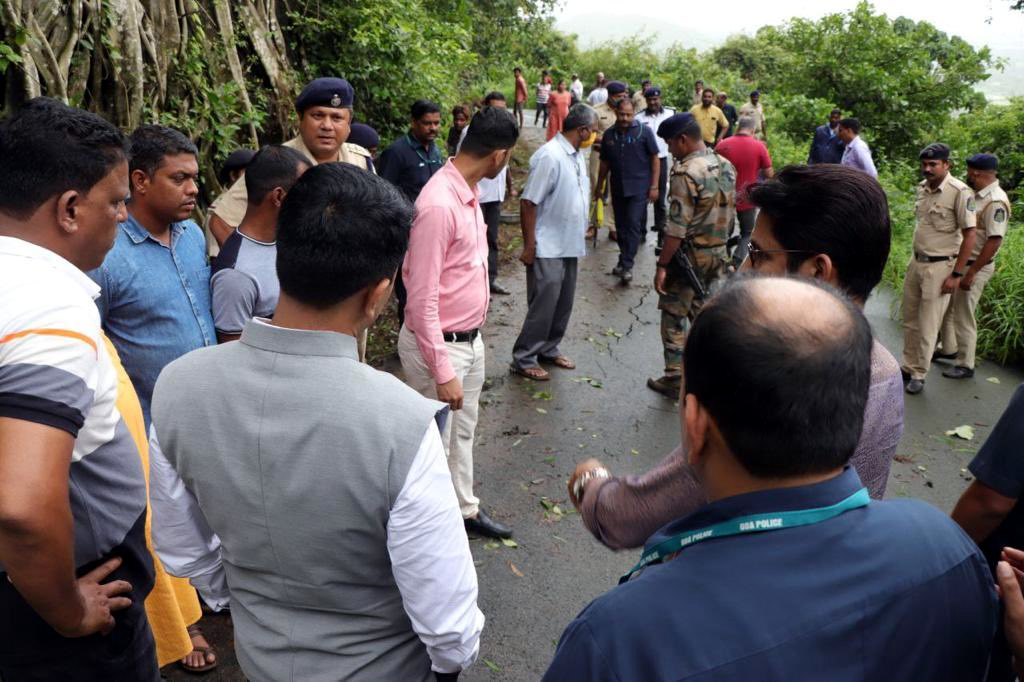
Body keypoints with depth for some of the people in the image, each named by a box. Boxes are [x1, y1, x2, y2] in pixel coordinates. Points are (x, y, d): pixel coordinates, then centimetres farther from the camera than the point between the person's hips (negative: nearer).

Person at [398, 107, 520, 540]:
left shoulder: (467, 193, 4)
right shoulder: (440, 205, -26)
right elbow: (422, 299, -25)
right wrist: (443, 373, -23)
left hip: (471, 339, 9)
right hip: (440, 344, -9)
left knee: (463, 433, 24)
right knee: (434, 442, 7)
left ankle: (465, 508, 42)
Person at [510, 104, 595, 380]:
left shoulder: (577, 156, 8)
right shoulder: (549, 156, -20)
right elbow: (528, 202, -20)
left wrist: (581, 230, 18)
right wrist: (529, 246, -19)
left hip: (570, 246, 9)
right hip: (548, 249, -9)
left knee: (563, 304, 16)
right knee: (543, 305, -2)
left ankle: (548, 349, 31)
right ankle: (523, 359, 11)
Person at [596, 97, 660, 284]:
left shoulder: (644, 131, -6)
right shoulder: (609, 134, 5)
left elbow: (655, 158, -4)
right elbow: (605, 163, 13)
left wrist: (654, 186, -8)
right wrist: (599, 187, 15)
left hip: (639, 187, -4)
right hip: (618, 188, 4)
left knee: (633, 225, -9)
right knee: (621, 226, 11)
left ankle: (627, 265, -7)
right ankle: (624, 259, 25)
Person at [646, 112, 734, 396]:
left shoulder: (686, 173, -21)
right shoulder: (726, 166, 5)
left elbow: (677, 227, -23)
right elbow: (730, 215, 12)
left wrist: (662, 265, -17)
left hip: (689, 255, -7)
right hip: (717, 255, 7)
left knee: (674, 318, 5)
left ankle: (675, 379, 11)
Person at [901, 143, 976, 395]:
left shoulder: (960, 192, -17)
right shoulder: (922, 187, 4)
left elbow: (969, 235, -14)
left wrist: (956, 274, -14)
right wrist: (917, 257, 15)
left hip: (939, 267, -6)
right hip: (916, 261, 7)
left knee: (928, 326, 3)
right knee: (910, 319, 15)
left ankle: (919, 374, 16)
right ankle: (908, 366, 29)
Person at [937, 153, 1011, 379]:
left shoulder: (996, 202, -21)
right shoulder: (978, 195, 8)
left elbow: (994, 241, -25)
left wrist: (971, 273, -25)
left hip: (975, 267, -9)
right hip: (959, 261, 9)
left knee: (964, 317, 0)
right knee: (946, 308, 21)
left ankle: (965, 365, 12)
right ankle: (949, 349, 38)